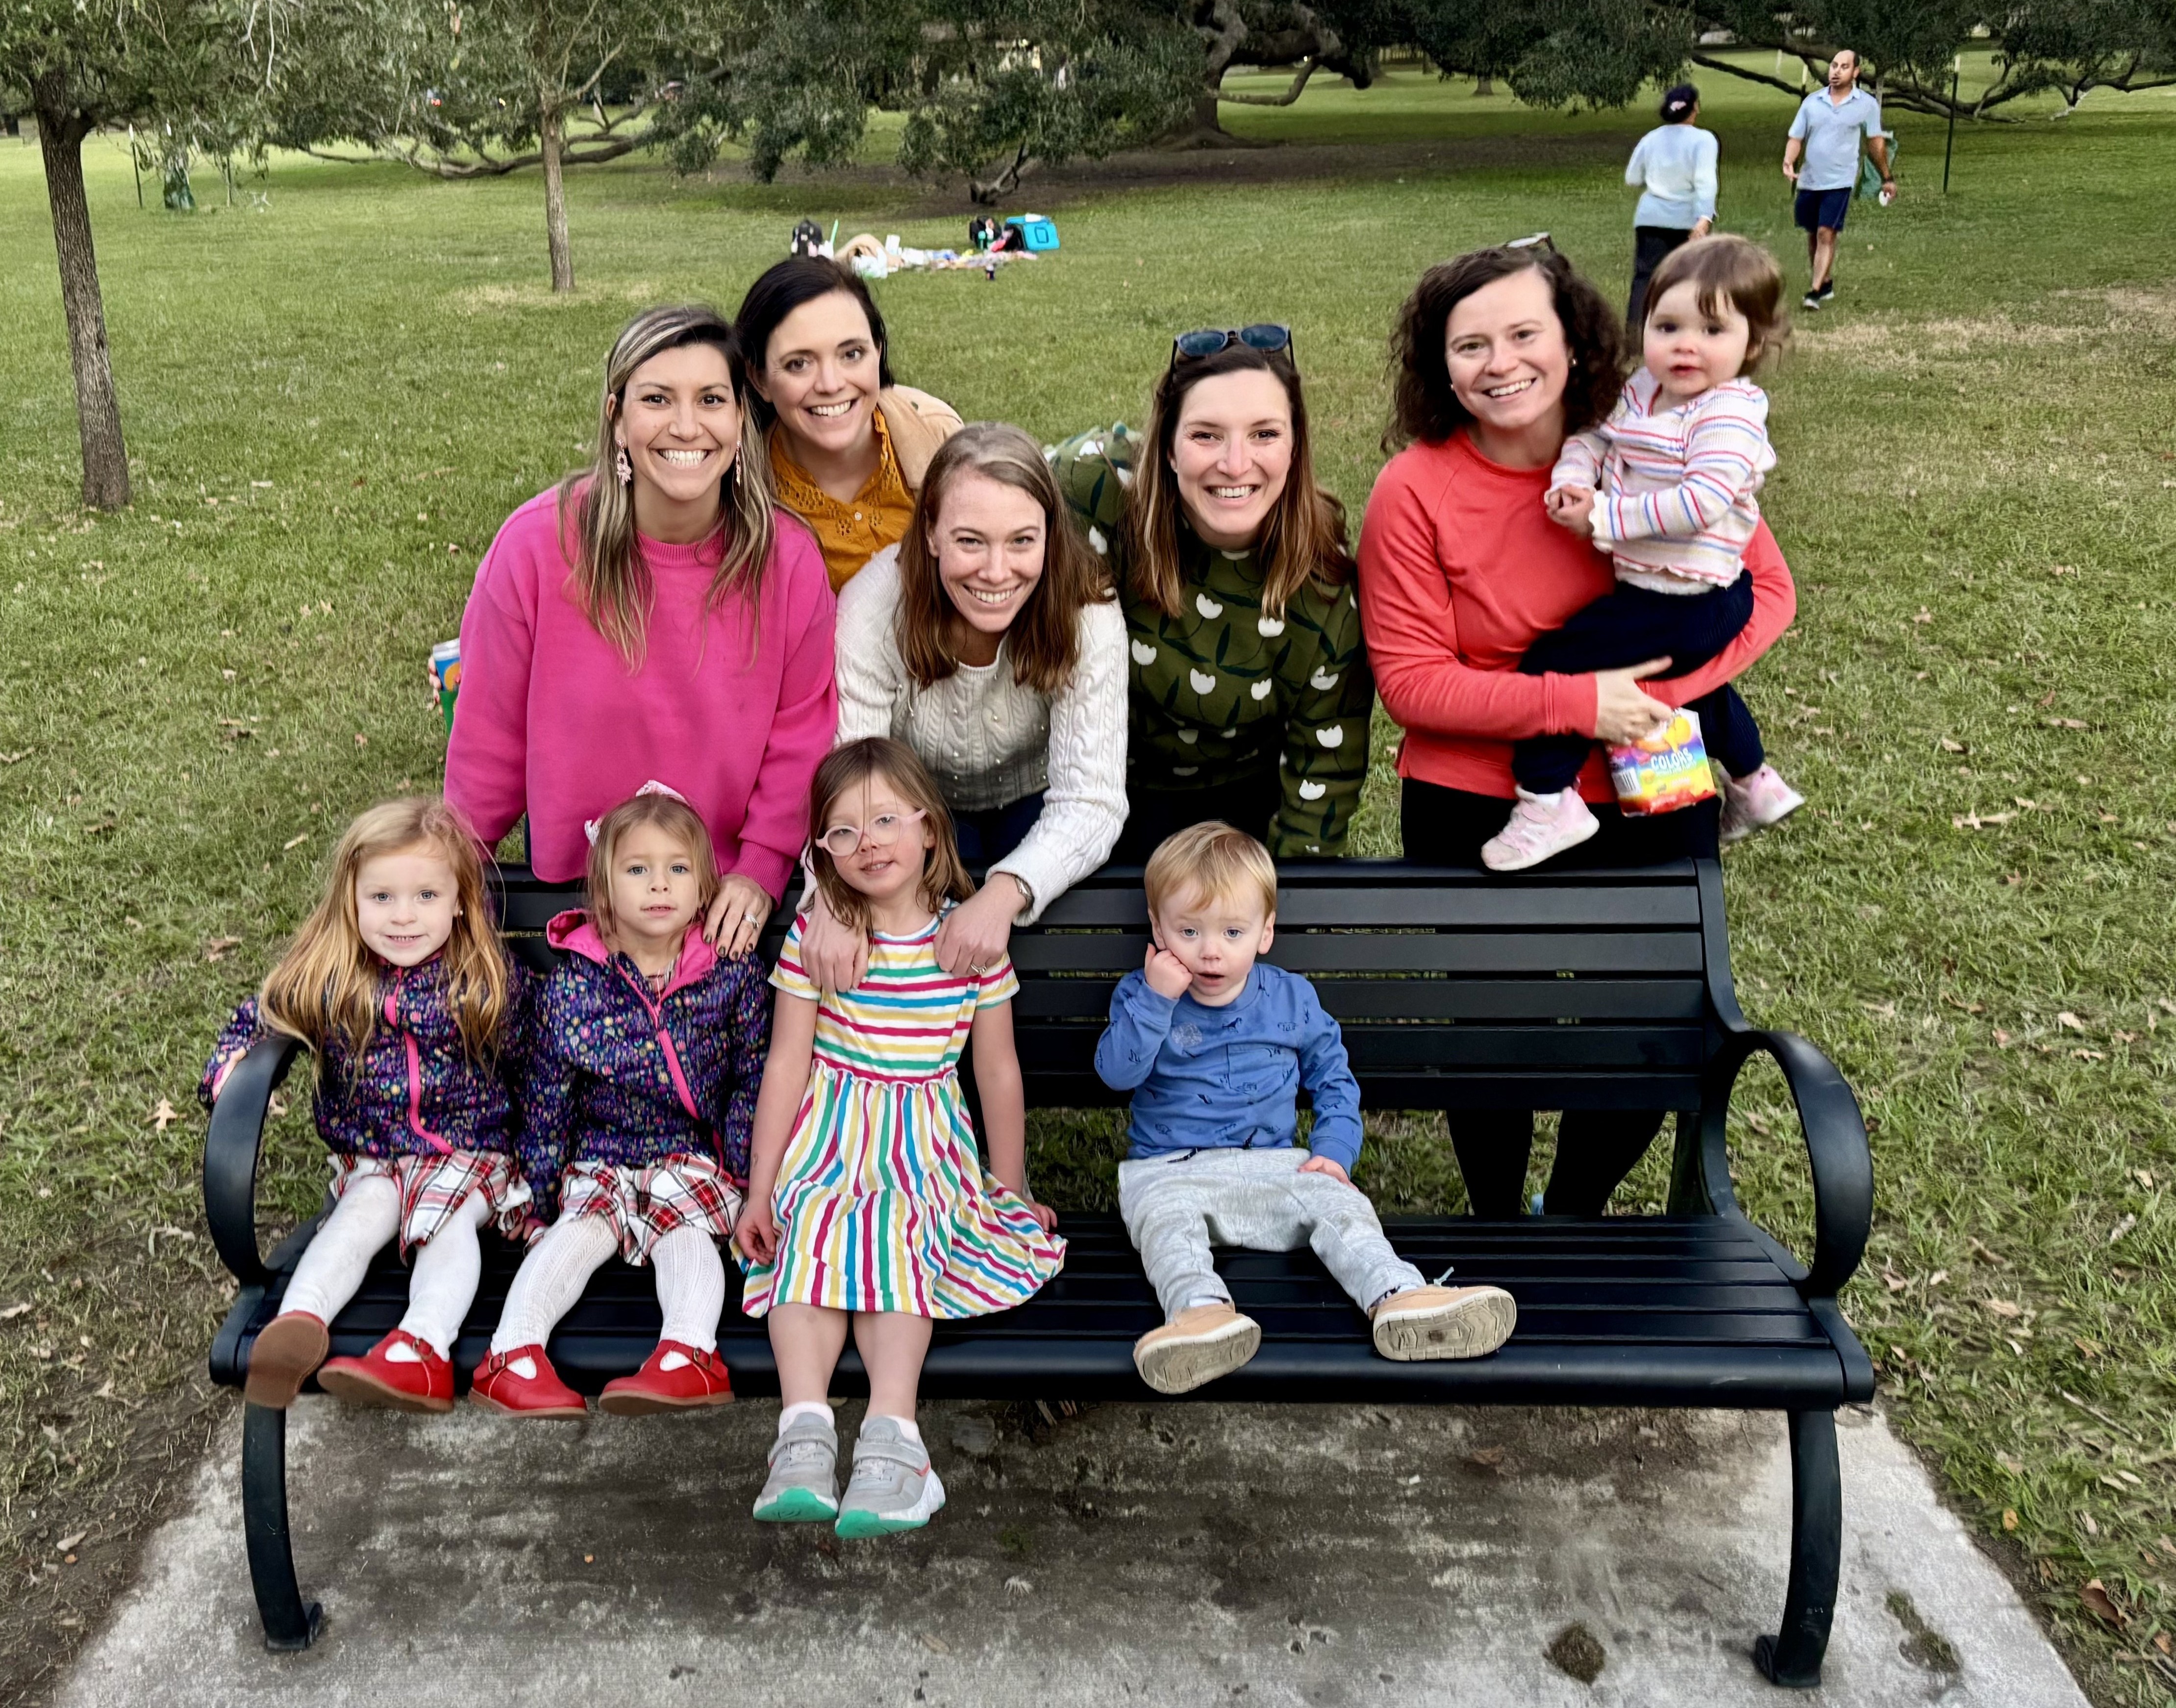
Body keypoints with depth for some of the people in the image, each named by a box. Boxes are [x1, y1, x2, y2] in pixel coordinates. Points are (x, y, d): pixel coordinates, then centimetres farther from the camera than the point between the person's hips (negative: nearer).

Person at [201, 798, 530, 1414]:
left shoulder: (488, 979, -8)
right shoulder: (327, 978, -5)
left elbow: (522, 1062, 1)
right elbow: (258, 1019, 11)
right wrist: (231, 1066, -12)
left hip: (470, 1151, -2)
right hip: (371, 1156, 2)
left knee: (447, 1221, -29)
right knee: (358, 1218, -26)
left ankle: (424, 1347, -47)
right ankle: (298, 1324, -46)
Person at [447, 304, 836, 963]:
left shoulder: (788, 558, -13)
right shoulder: (538, 543, -17)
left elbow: (800, 734, -5)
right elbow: (492, 730, -7)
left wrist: (761, 870, -12)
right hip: (571, 881, 0)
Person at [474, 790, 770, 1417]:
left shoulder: (733, 973, -2)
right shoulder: (573, 983, -3)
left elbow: (753, 1079, 4)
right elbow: (547, 1096, 4)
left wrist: (742, 1170, -1)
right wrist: (538, 1191, 4)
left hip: (698, 1158, 0)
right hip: (601, 1155, 1)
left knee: (684, 1226, -27)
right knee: (581, 1227, -25)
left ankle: (688, 1355, -44)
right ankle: (513, 1354, -35)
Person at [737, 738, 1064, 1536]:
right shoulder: (815, 933, 0)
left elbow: (998, 1070, 9)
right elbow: (787, 1061, 2)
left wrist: (1010, 1189, 14)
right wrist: (760, 1186, -1)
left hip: (924, 1139, 0)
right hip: (827, 1133, 0)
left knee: (898, 1243, -28)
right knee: (813, 1238, -28)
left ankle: (890, 1433, -38)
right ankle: (805, 1429, -37)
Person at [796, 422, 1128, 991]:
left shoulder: (1086, 612, -30)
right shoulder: (874, 605, -30)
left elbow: (1090, 801, -33)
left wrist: (1006, 893, -53)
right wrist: (832, 895, -54)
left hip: (1032, 802, 0)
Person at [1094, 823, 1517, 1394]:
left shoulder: (1290, 999, 10)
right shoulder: (1143, 995, 5)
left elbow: (1333, 1077, 16)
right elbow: (1116, 1072, -9)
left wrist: (1334, 1150, 0)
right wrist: (1155, 1000, -17)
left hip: (1271, 1164, 2)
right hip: (1169, 1170, -2)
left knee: (1336, 1200, -26)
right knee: (1165, 1215, -36)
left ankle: (1398, 1296, -44)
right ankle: (1201, 1309, -60)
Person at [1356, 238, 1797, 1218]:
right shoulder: (1414, 492, -13)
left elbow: (1766, 589, 0)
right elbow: (1410, 680, -14)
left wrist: (1659, 690, -17)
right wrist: (1577, 703, -23)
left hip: (1651, 801, 2)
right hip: (1476, 814, -2)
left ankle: (1573, 1218, 39)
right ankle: (1496, 1229, 41)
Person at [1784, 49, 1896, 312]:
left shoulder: (1867, 105, 0)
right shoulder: (1812, 102, 4)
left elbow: (1876, 142, 10)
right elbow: (1795, 138, 6)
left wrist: (1887, 178, 16)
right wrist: (1789, 161, -15)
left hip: (1839, 182, -4)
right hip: (1809, 180, 4)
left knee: (1826, 235, -14)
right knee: (1813, 235, 13)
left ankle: (1815, 292, -16)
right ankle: (1826, 283, 31)